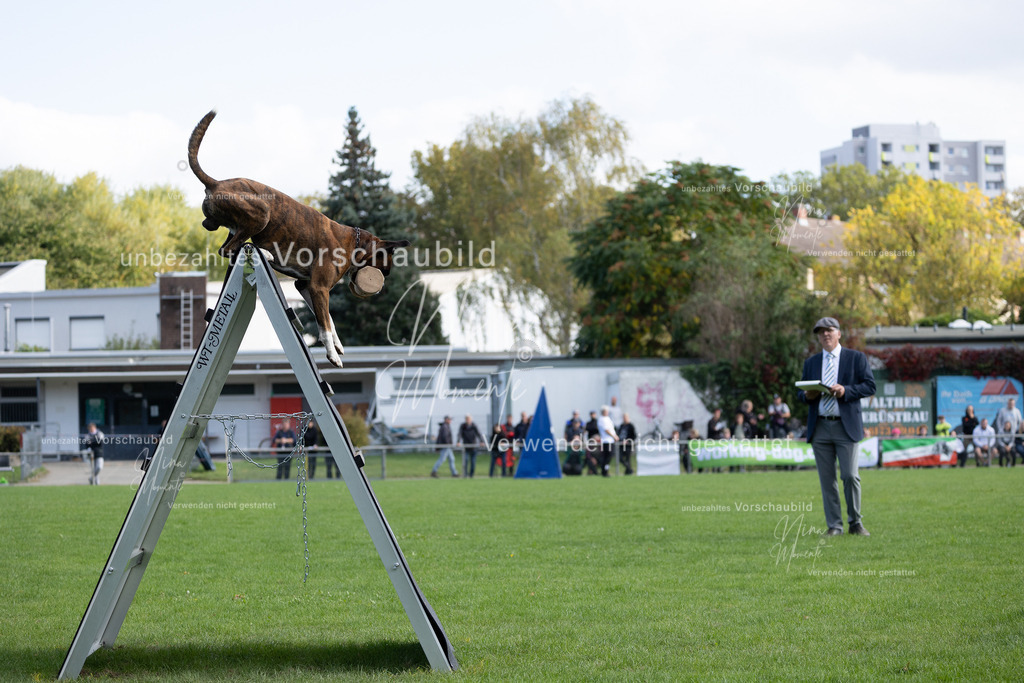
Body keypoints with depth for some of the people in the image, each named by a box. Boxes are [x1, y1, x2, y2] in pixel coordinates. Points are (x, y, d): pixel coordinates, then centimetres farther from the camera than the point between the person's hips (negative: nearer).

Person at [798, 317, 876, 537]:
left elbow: (869, 386, -1)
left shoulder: (856, 358, 6)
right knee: (827, 479, 2)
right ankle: (834, 525, 7)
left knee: (850, 476, -8)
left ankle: (855, 523, 7)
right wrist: (807, 395, -6)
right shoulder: (811, 363, 17)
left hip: (846, 426, -3)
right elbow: (801, 393, 18)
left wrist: (846, 391, -16)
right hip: (820, 427, 3)